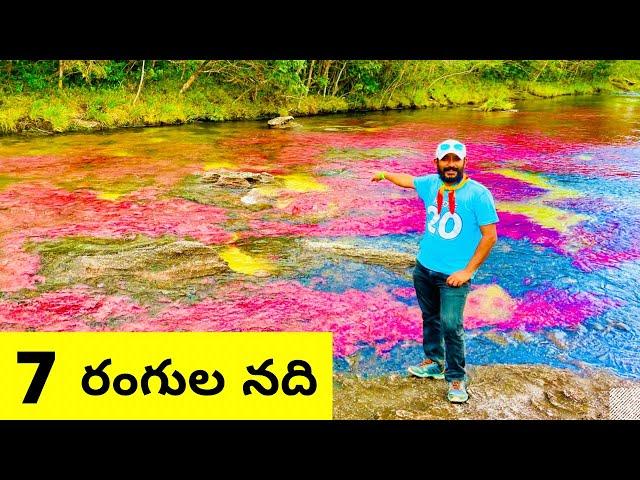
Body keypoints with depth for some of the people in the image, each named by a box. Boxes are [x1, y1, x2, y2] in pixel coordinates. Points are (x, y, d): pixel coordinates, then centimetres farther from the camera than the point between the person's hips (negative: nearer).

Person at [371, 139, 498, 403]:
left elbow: (490, 236, -13)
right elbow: (408, 180, 24)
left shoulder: (478, 194, -15)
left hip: (454, 275, -6)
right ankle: (434, 362, 37)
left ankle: (457, 378, 8)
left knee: (451, 326, -9)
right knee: (430, 318, 19)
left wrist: (468, 271, -15)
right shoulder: (431, 183, 1)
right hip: (424, 268, 6)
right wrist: (385, 174, 38)